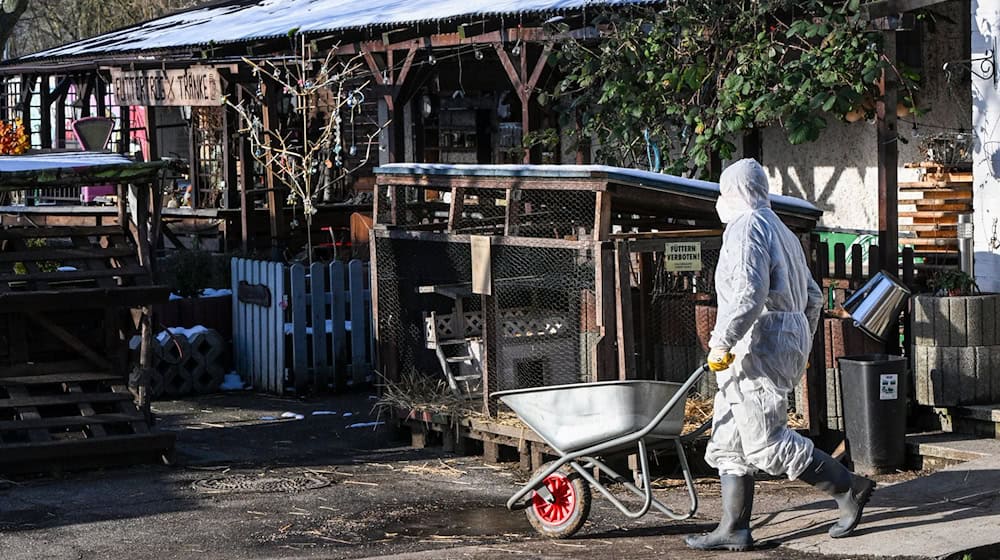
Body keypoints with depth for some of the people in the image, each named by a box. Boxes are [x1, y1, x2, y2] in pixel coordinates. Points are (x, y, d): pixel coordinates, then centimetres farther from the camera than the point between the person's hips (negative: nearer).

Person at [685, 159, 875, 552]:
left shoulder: (745, 227, -9)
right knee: (727, 443, 9)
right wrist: (802, 345, 34)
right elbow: (813, 297, 27)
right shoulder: (781, 232, 23)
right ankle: (734, 529, 7)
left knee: (766, 443, -9)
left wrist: (722, 341, -21)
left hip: (759, 345, -10)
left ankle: (849, 488, -2)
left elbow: (749, 294, -23)